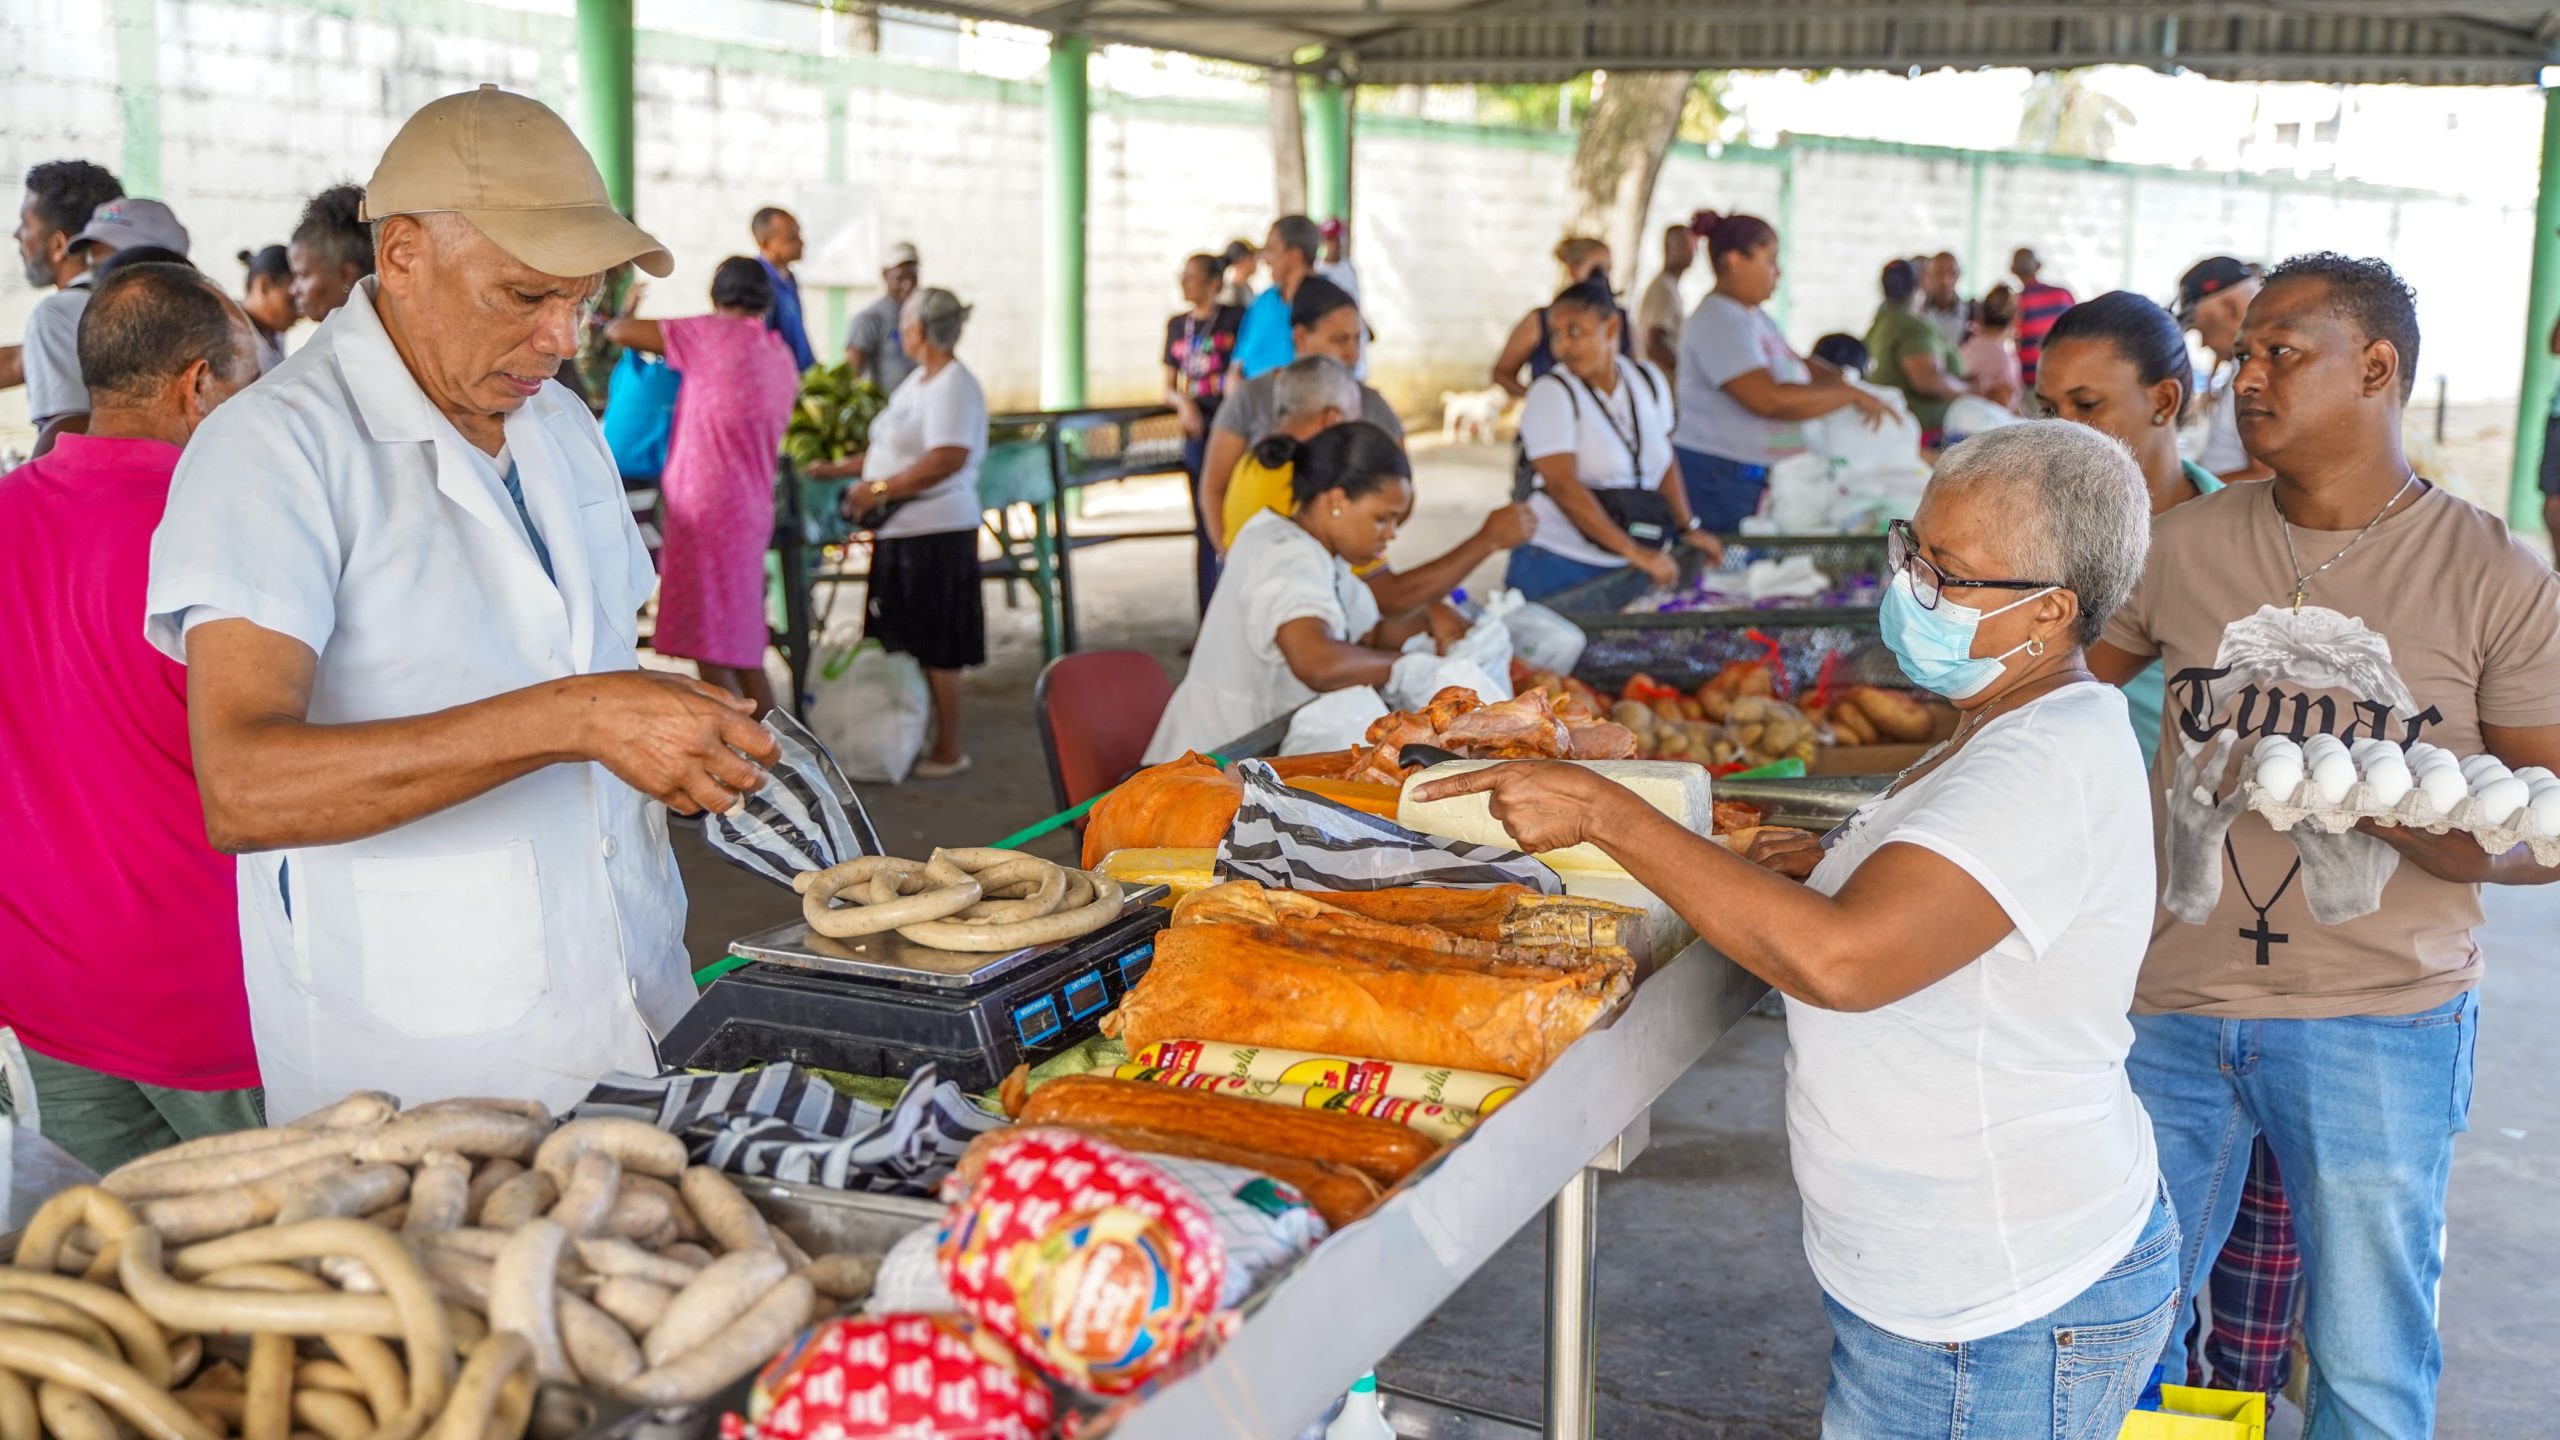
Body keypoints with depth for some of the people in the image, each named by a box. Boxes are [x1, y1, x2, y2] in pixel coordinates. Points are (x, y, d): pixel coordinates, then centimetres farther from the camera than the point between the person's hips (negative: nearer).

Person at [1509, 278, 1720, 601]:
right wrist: (1632, 551, -24)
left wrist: (1687, 527, 13)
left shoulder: (1648, 380, 7)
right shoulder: (1552, 393, -10)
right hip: (1561, 566, -5)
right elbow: (1562, 486, -20)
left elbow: (1663, 460, 20)